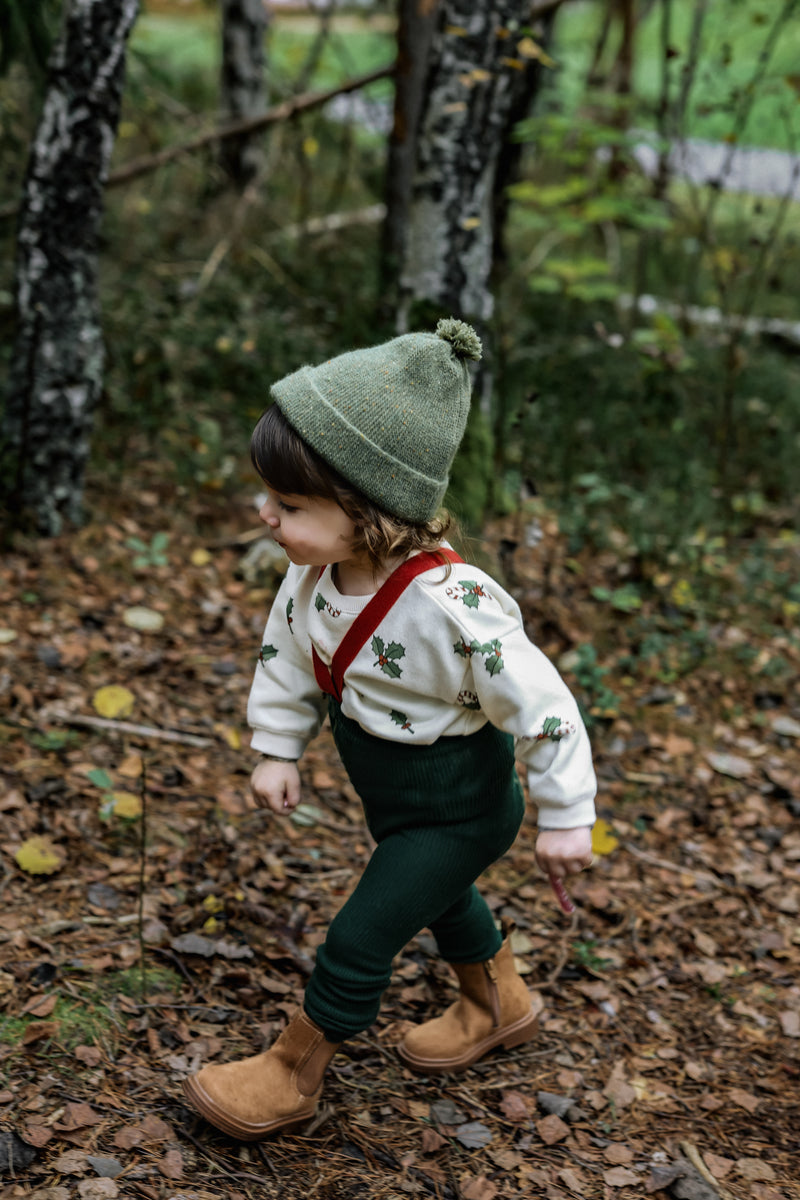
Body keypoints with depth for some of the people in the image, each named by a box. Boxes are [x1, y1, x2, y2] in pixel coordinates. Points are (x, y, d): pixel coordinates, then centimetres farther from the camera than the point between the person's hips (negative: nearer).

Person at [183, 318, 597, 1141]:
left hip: (458, 808, -8)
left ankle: (292, 1075, 24)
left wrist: (565, 819, -21)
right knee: (438, 898, 30)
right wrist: (277, 750, 7)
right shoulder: (316, 574, -18)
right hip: (393, 795, 8)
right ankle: (498, 1005, 58)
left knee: (357, 941, 0)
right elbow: (287, 655, 3)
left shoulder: (452, 609, -40)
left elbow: (540, 706, -29)